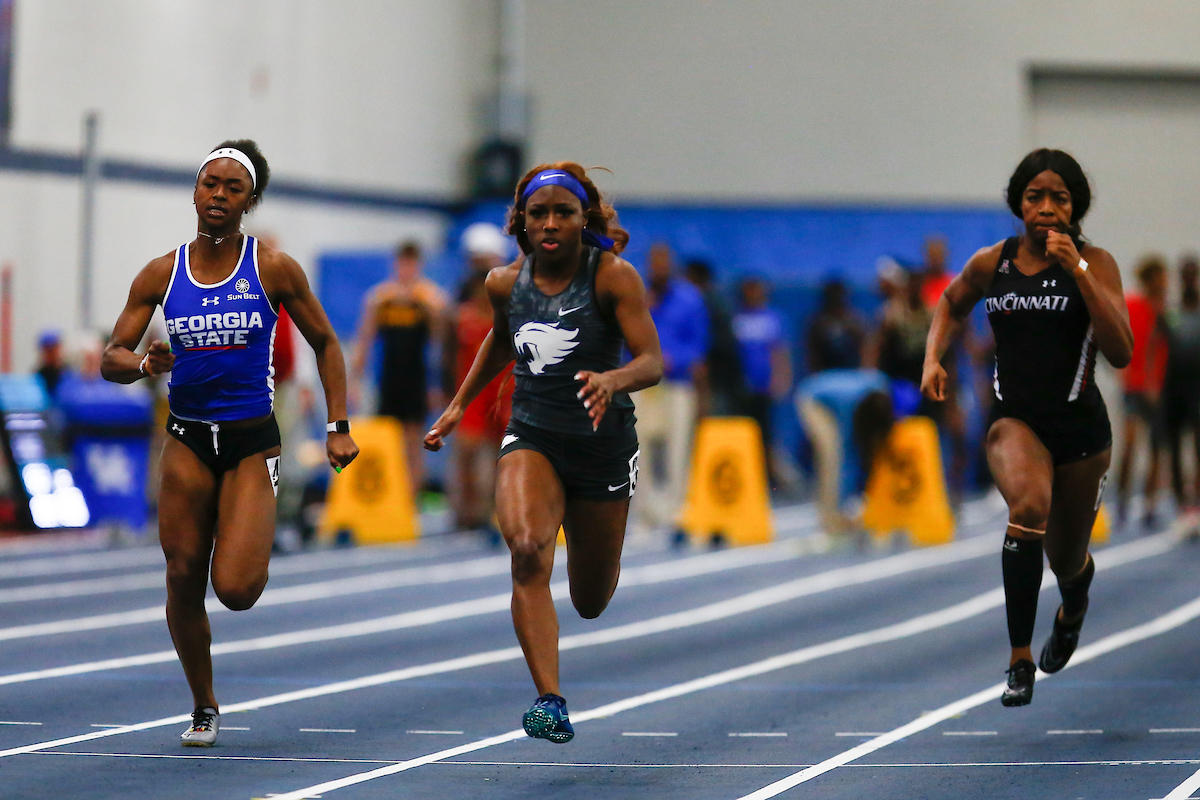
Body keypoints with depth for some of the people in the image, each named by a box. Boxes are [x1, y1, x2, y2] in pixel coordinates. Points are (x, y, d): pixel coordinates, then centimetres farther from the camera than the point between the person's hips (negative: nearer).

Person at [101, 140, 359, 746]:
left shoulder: (273, 269, -3)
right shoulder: (161, 275, 2)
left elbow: (325, 344, 7)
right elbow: (111, 360, 4)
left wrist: (339, 428, 1)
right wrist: (147, 364, -19)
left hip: (252, 442, -2)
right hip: (187, 439, 2)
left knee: (236, 590, -14)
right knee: (183, 579, 1)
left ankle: (253, 548, 24)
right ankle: (204, 709, 20)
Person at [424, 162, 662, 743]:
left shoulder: (613, 276, -13)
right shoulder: (507, 283, -1)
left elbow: (654, 362, -20)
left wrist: (611, 379, -41)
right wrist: (458, 406, 21)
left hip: (603, 444, -1)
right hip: (531, 438, 1)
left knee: (591, 603, 13)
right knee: (527, 551, -30)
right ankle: (550, 701, -30)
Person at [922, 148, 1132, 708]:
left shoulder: (1094, 263, -5)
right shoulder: (992, 263, 2)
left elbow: (1121, 352, -17)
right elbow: (952, 305, 25)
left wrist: (1077, 270, -21)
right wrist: (933, 359, 6)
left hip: (1080, 427, 0)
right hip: (1014, 417, 0)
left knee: (1067, 561, 14)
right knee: (1028, 506, -33)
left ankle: (1072, 612, 56)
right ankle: (1020, 660, -26)